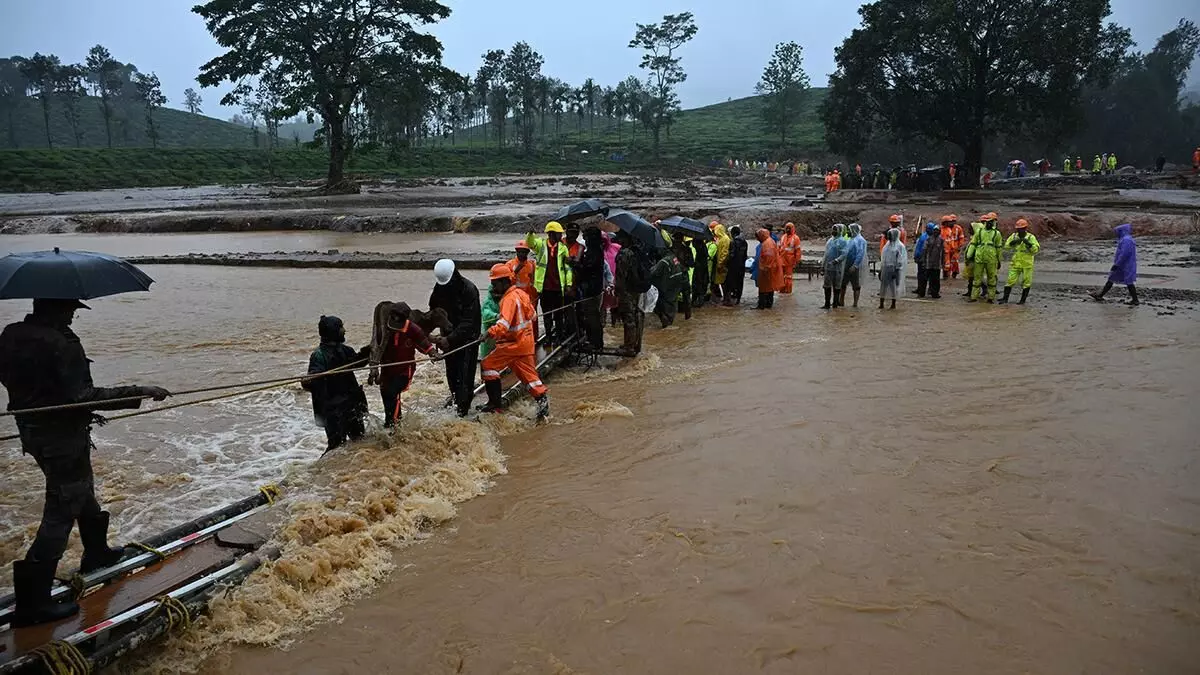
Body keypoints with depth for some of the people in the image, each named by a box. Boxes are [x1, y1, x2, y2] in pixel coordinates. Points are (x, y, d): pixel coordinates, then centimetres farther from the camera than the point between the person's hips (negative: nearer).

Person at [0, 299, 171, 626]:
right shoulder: (60, 343, -24)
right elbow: (81, 396, -29)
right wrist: (139, 393, -27)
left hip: (33, 432, 10)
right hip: (63, 438, -9)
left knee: (81, 492, 27)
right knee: (61, 513, -2)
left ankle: (96, 553, 46)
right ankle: (33, 601, 1)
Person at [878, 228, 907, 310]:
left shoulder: (900, 246, -8)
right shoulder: (887, 245, 13)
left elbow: (900, 260, -12)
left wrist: (896, 270, -17)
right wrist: (881, 269, 14)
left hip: (893, 269, -6)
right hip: (885, 269, 6)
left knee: (893, 286, 0)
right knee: (883, 285, 5)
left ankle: (893, 304, 10)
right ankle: (881, 304, 9)